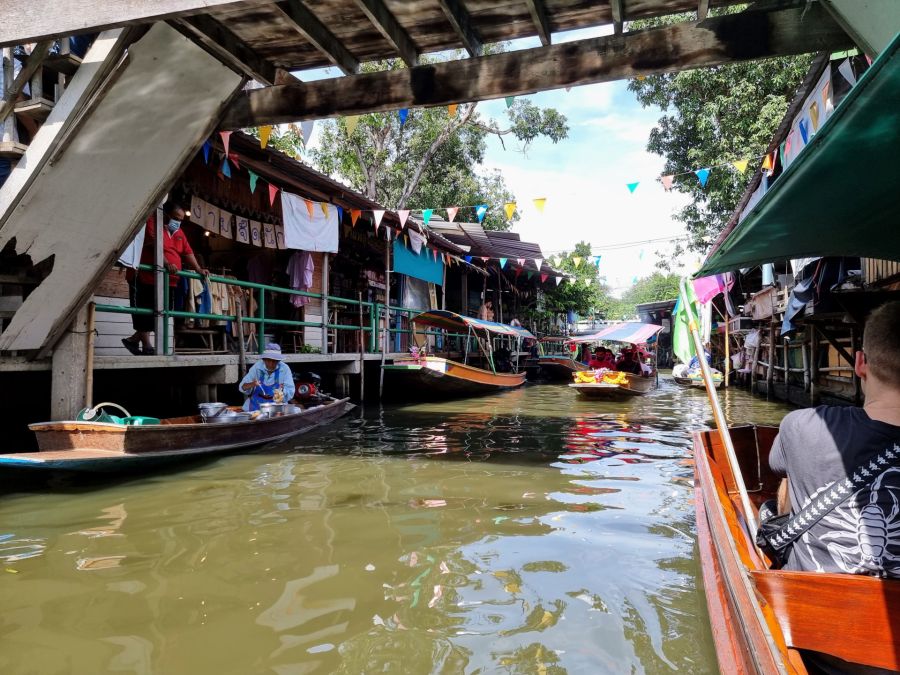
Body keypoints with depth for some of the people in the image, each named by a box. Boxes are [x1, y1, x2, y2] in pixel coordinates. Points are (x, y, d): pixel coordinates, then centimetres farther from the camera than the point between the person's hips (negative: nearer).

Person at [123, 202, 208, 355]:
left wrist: (199, 270, -3)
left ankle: (134, 339, 20)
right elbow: (154, 245, -21)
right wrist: (166, 263, -33)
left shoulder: (178, 232, 18)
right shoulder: (151, 222, -6)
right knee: (144, 312, -2)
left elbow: (187, 252, 10)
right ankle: (147, 346, 3)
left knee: (155, 313, 8)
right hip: (145, 278, -8)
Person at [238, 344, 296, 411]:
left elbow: (290, 391, -12)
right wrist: (252, 384, -23)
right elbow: (242, 387, -3)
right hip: (256, 408, 1)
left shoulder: (284, 369, -9)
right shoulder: (257, 367, -3)